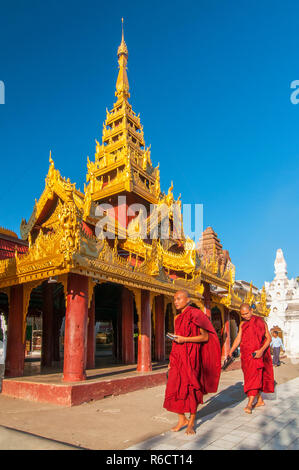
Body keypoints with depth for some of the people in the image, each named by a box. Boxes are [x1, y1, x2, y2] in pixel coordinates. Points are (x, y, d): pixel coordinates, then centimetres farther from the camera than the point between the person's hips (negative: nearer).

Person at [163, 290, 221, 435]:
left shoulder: (195, 315, -8)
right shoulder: (177, 318, 14)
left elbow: (205, 337, -11)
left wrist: (185, 339, -19)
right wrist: (172, 360, 16)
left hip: (191, 357, -6)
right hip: (178, 357, 7)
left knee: (191, 389, 2)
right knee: (174, 387, 4)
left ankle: (191, 422, 17)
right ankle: (182, 419, 21)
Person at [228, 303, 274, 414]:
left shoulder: (260, 321, -7)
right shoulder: (242, 324, 8)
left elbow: (269, 338, -7)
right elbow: (238, 338, 3)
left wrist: (261, 350, -23)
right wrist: (230, 352, -10)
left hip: (257, 354, -6)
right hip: (246, 354, 6)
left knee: (254, 377, -13)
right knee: (250, 378, 11)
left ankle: (249, 404, -16)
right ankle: (260, 400, 25)